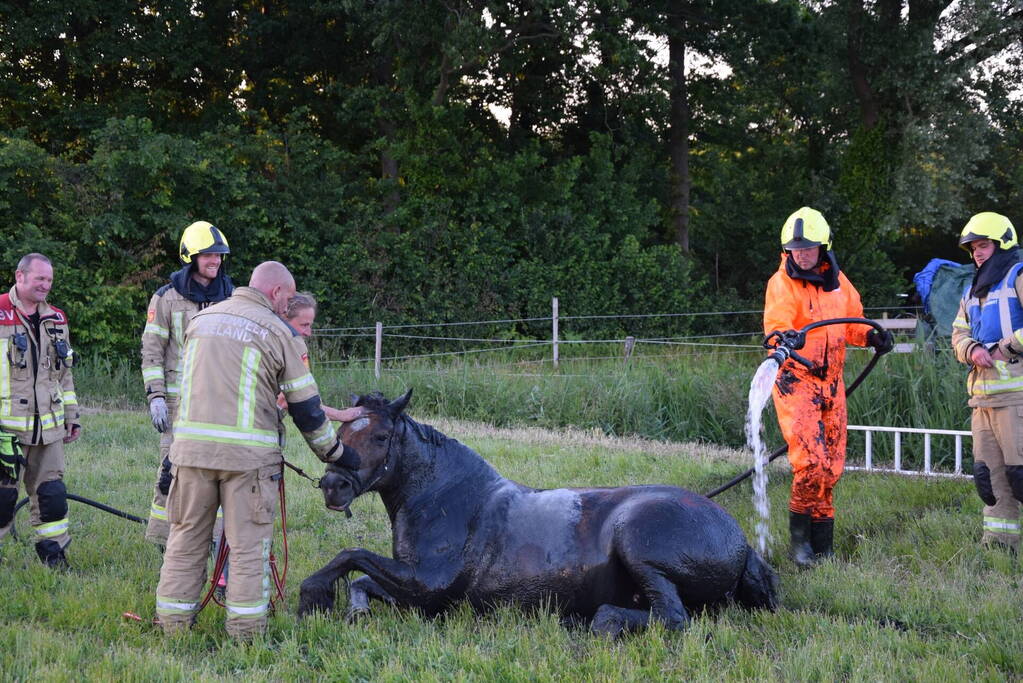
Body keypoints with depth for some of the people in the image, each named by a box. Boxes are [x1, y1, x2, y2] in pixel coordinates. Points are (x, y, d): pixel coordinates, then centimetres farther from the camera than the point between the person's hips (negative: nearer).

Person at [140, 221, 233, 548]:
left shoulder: (230, 297, 11)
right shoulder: (167, 298, 0)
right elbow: (151, 351, -1)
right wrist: (155, 397, -9)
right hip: (179, 397, -4)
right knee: (173, 468, -8)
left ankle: (216, 537, 14)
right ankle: (160, 539, 0)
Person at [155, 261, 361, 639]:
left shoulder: (200, 319, 15)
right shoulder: (280, 332, 0)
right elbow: (306, 406, 4)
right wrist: (332, 451, 17)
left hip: (190, 444, 4)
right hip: (248, 451, -4)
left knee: (186, 536, 12)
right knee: (248, 543, 3)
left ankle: (173, 621, 15)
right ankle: (246, 629, 4)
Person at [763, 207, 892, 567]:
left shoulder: (837, 280, 9)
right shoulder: (782, 283, -8)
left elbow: (852, 323, 20)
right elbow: (776, 327, -21)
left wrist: (872, 336, 0)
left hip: (830, 381, 6)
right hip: (795, 379, -6)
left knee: (831, 467, 7)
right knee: (811, 462, -18)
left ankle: (822, 545, 18)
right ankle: (800, 537, -1)